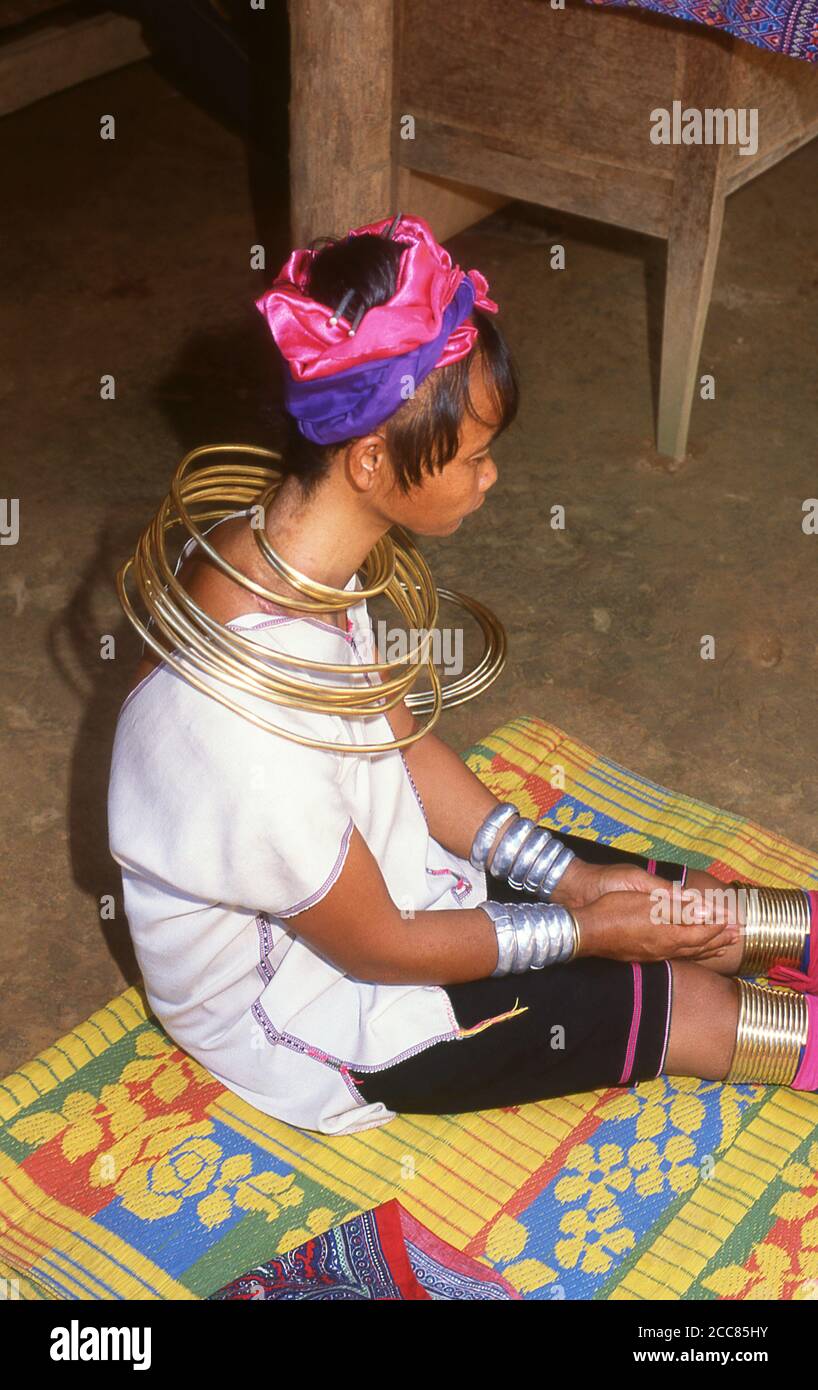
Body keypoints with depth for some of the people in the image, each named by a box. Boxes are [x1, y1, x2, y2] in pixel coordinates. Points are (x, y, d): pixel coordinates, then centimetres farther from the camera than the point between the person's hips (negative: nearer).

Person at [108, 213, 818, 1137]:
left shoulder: (265, 543, -15)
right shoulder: (256, 728, -41)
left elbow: (401, 742, -1)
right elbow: (377, 948, -24)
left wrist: (569, 876, -3)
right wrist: (585, 930, -13)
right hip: (315, 1009, -7)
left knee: (672, 910, 7)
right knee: (673, 1002, 2)